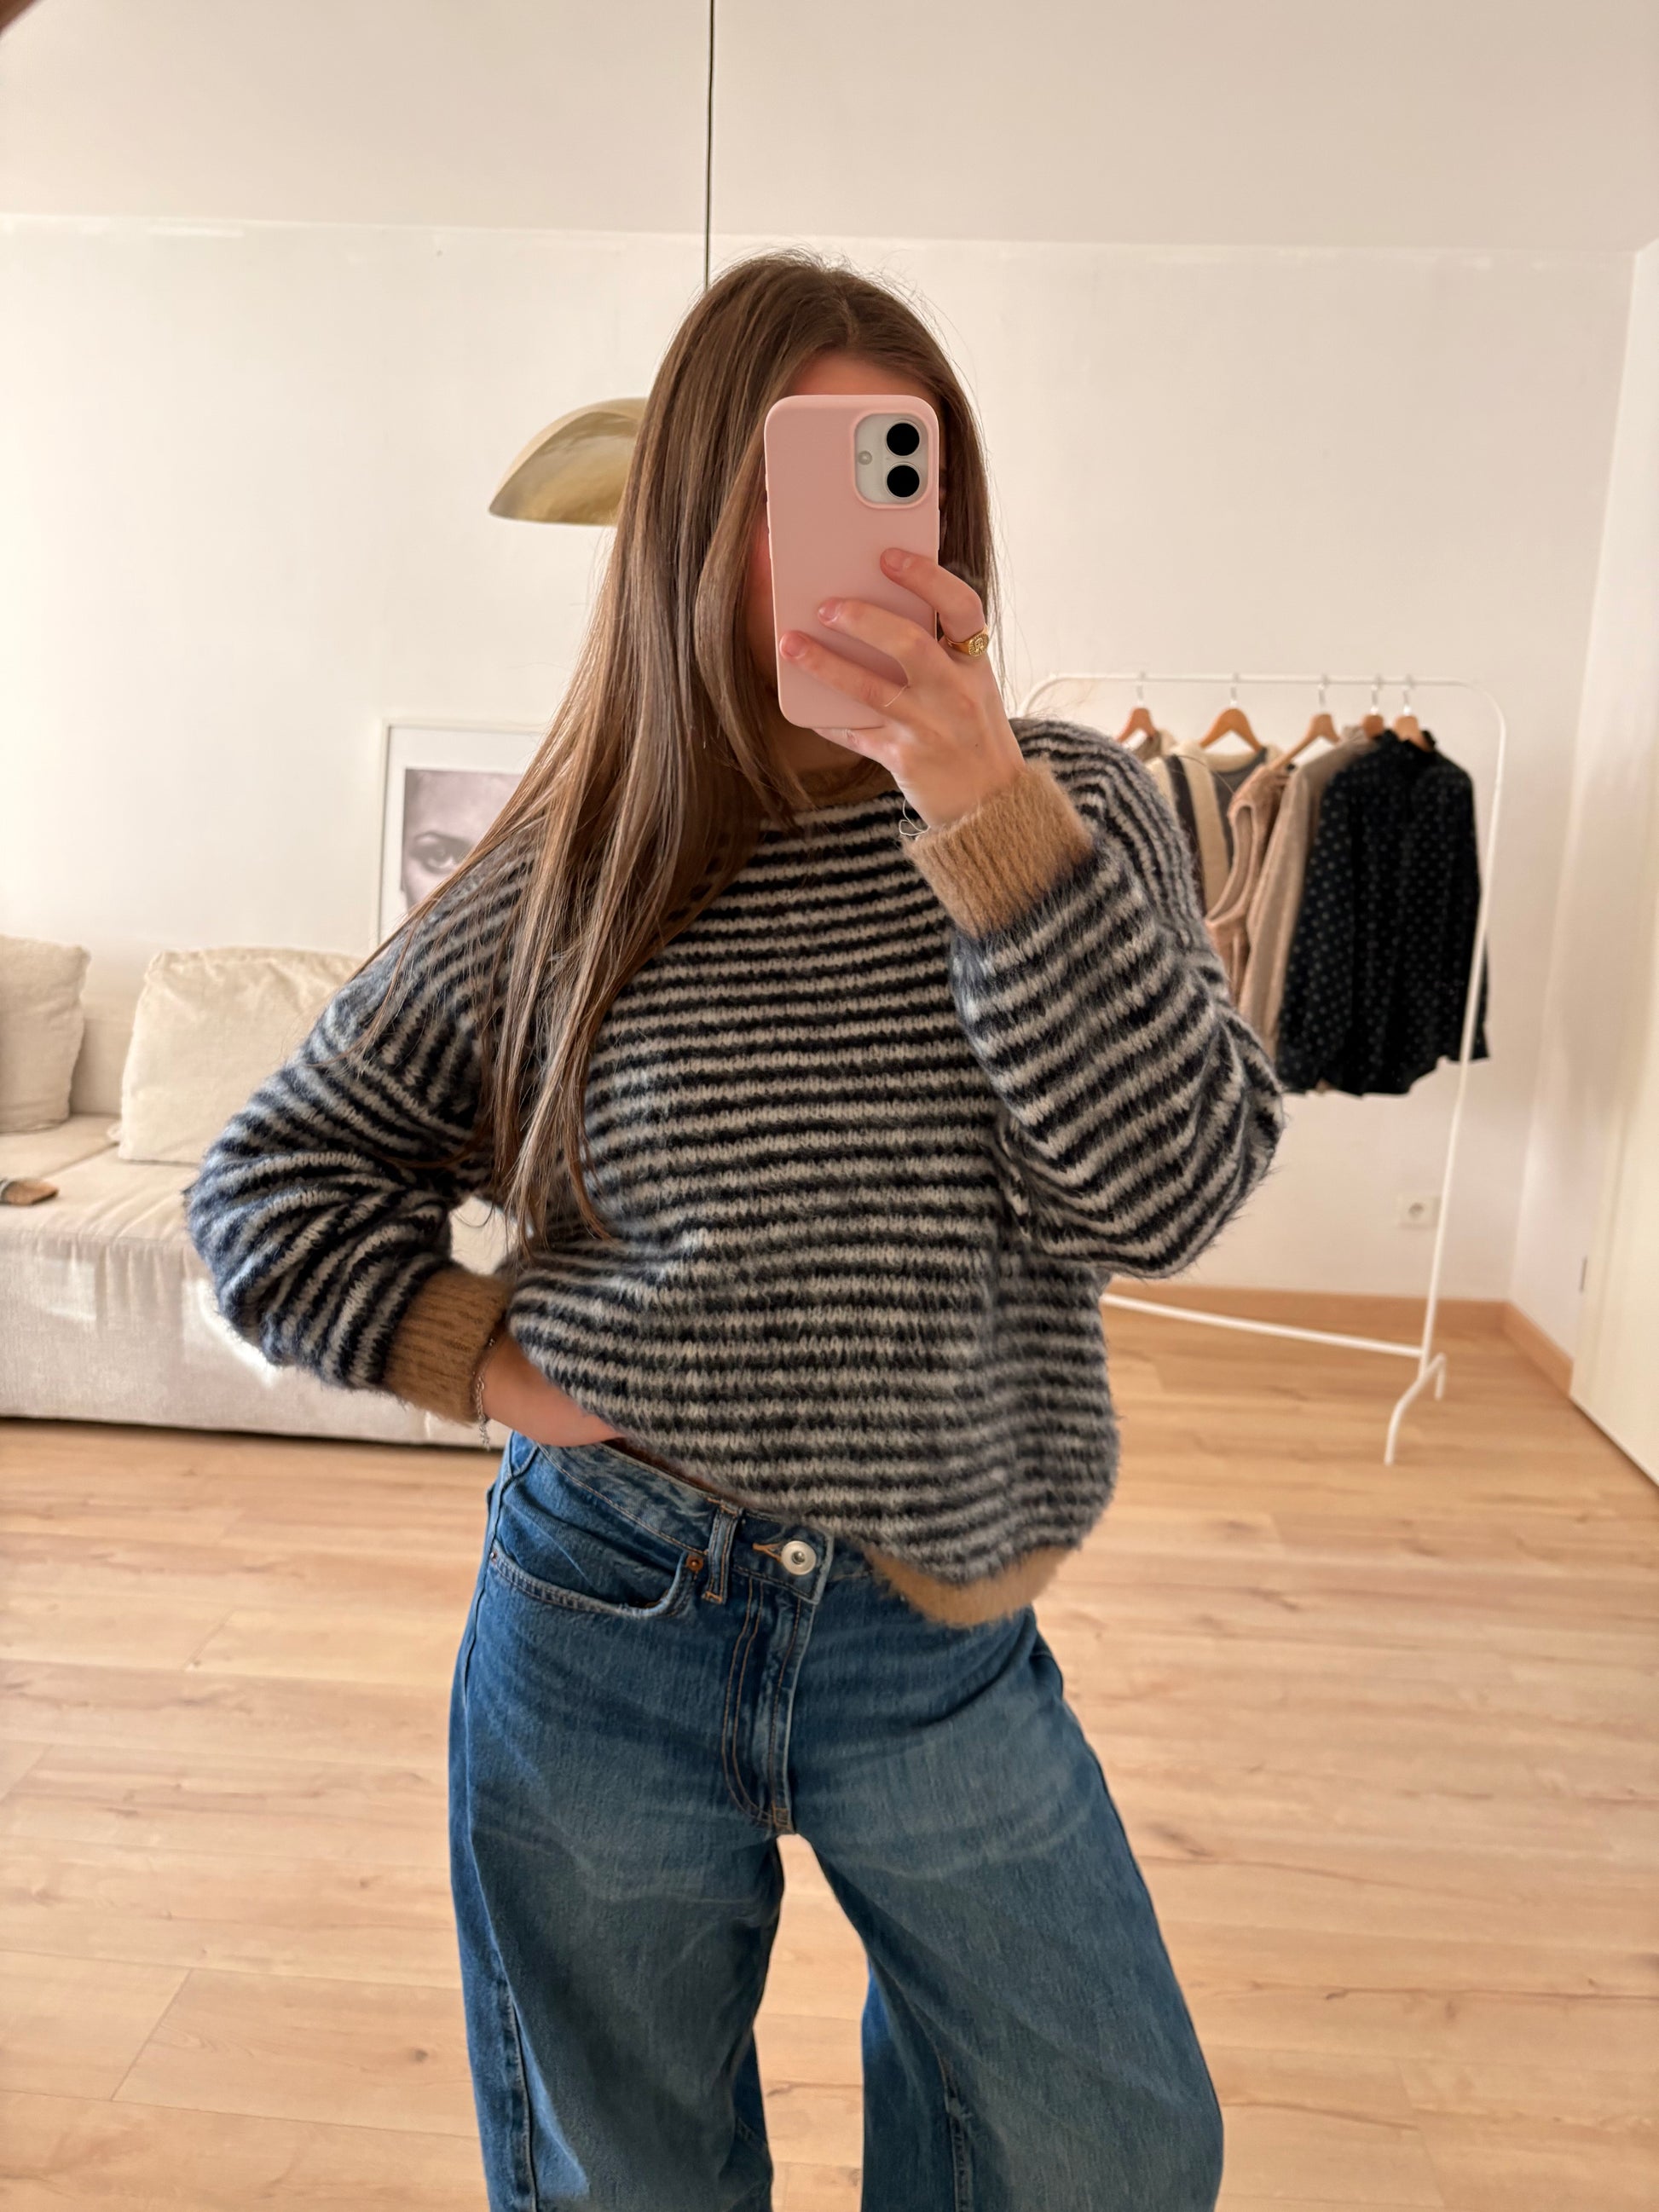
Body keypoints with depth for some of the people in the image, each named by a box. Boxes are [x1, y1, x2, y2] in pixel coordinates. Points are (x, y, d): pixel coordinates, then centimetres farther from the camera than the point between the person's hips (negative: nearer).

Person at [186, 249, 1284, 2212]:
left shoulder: (1071, 813, -5)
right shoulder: (569, 874, -6)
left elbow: (1169, 1191, -19)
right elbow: (267, 1180, 4)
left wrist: (985, 818, -28)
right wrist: (484, 1357, -9)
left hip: (944, 1642, 1)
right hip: (599, 1629, 0)